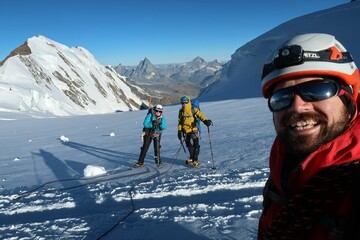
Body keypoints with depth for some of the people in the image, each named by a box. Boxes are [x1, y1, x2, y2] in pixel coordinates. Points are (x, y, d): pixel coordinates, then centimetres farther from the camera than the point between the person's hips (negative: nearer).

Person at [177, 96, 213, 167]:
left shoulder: (194, 110, -6)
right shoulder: (181, 112, 8)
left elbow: (200, 115, -19)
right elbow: (180, 122, 13)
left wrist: (205, 120, -37)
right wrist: (179, 131, 8)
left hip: (193, 130, -4)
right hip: (185, 131, 4)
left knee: (196, 145, -8)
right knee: (189, 146, 15)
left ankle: (195, 160, 1)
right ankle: (191, 158, 33)